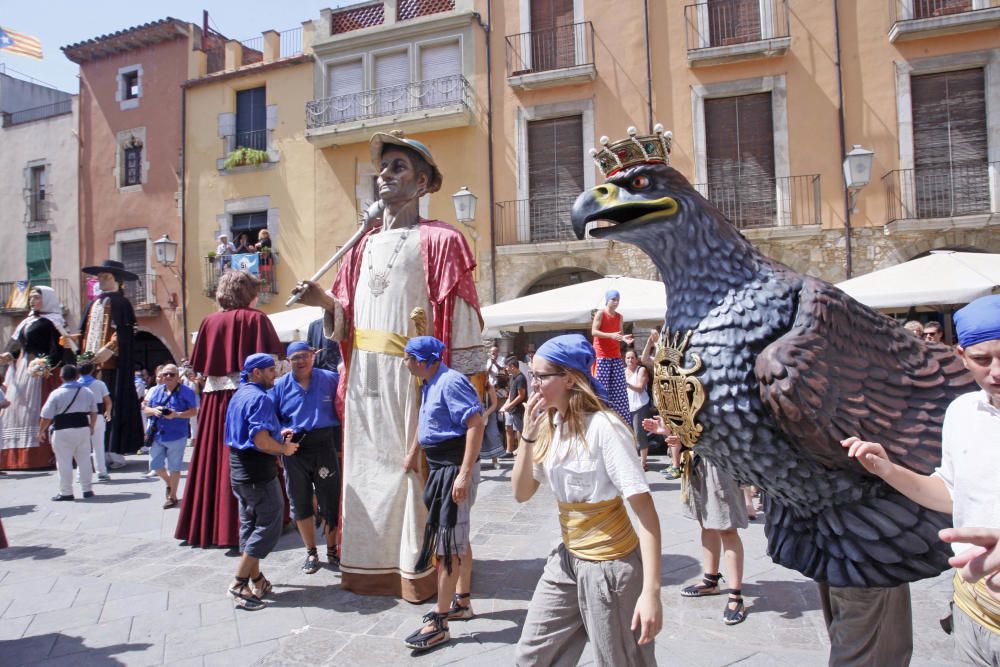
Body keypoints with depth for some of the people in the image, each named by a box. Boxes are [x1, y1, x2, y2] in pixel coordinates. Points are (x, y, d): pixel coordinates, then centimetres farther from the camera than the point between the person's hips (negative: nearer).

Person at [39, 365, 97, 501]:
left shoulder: (56, 394, -9)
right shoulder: (87, 392, 5)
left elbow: (46, 416, -8)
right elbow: (94, 412, 12)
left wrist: (41, 431, 6)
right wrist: (91, 426, 27)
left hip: (63, 431, -4)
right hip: (83, 429, 4)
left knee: (64, 463, 2)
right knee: (85, 460, 11)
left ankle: (66, 492, 6)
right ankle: (87, 490, 16)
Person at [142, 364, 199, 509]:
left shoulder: (186, 392, -8)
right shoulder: (155, 390, 7)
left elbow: (194, 411, -10)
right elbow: (145, 409, 10)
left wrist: (177, 414, -24)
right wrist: (154, 410, -13)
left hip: (176, 436, -5)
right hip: (157, 435, 5)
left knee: (174, 467, 4)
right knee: (155, 465, 11)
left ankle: (172, 496, 20)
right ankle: (169, 483, 39)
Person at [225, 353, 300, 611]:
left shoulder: (238, 395, 14)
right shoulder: (260, 398, -18)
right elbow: (261, 441, -27)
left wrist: (277, 436, 17)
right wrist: (284, 448, -10)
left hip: (239, 471, 10)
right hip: (259, 473, -10)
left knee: (250, 524, 15)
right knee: (269, 525, -2)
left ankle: (255, 579, 24)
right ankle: (239, 584, -2)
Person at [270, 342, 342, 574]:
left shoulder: (330, 379, 0)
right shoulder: (280, 386, 3)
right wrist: (281, 432, -14)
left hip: (325, 447, -1)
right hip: (294, 451, 2)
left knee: (330, 501, 3)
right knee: (301, 504, 10)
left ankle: (332, 550, 21)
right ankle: (311, 553, 26)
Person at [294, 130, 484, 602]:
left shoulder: (437, 240, -3)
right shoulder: (365, 245, 15)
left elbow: (459, 318, -9)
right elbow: (344, 323, 16)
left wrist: (461, 382, -15)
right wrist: (325, 301, -5)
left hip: (413, 374, -6)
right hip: (365, 377, 6)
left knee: (416, 464, 1)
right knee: (368, 463, 12)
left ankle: (418, 568, 16)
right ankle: (370, 563, 26)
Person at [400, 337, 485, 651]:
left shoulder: (450, 382, -20)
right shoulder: (429, 384, 11)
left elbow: (476, 424, -27)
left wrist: (465, 473, -30)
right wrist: (413, 453, 34)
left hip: (455, 469, -10)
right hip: (438, 468, 10)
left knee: (447, 544, -3)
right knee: (458, 538, 20)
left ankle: (438, 622, 6)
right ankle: (462, 602, 34)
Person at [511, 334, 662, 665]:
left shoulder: (604, 428, -20)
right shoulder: (549, 425, 2)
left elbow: (645, 509, -23)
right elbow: (521, 493, 2)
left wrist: (651, 592, -28)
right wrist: (528, 435, -12)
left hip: (611, 565, -7)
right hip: (567, 559, 7)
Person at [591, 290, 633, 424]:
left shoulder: (619, 316, 13)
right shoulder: (600, 314, -4)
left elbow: (620, 333, 18)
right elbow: (594, 332, -13)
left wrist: (624, 338, -6)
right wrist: (611, 335, -24)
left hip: (616, 356, 6)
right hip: (602, 356, -6)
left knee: (619, 388, 4)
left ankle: (623, 420, 8)